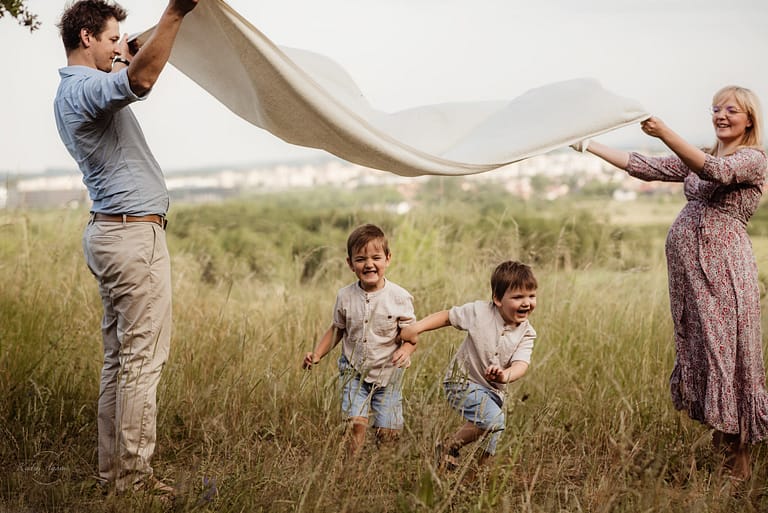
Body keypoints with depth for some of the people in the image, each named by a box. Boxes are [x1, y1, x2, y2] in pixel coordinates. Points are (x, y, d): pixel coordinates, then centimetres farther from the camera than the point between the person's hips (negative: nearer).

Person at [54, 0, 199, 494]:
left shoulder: (75, 90, 16)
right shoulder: (86, 89, -16)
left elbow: (130, 79, 41)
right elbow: (140, 79, -39)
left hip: (111, 231, 11)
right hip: (135, 233, -11)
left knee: (120, 357, 12)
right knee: (142, 360, -7)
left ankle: (114, 468, 16)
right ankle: (134, 477, -2)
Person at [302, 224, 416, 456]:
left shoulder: (399, 298, -12)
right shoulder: (345, 297, -5)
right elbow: (337, 329, 11)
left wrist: (405, 351, -29)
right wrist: (317, 354, -1)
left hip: (387, 375, -1)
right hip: (354, 371, 1)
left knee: (387, 432, 2)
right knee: (356, 424, -13)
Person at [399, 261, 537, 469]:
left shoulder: (526, 334, -7)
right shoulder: (479, 312, -15)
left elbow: (521, 364, -20)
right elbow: (447, 316, -2)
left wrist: (506, 375, -44)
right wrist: (417, 327, -15)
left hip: (493, 390, 6)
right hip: (462, 381, -6)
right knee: (493, 420, -26)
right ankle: (449, 447, -8)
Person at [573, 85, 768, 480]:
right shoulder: (698, 159, 20)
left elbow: (716, 172, -21)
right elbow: (645, 167, 16)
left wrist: (665, 133, -30)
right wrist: (589, 145, 11)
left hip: (724, 267, -7)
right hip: (686, 265, 7)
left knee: (727, 352, -6)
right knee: (696, 350, 8)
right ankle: (720, 431, 20)